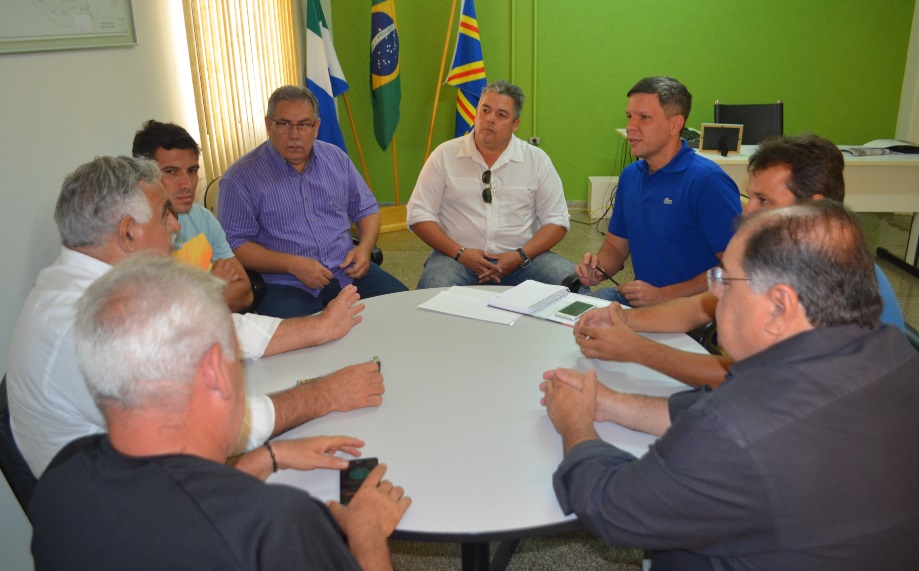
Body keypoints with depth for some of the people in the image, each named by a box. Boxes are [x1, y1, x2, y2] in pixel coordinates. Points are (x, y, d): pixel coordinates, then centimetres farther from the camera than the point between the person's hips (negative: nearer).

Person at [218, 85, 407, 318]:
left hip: (347, 272, 5)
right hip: (285, 285, -4)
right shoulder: (241, 177, -2)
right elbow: (235, 244, -6)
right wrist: (293, 264, -17)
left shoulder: (337, 159, 13)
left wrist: (364, 247, -1)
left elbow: (366, 209, 20)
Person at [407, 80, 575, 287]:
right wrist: (460, 253, -11)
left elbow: (557, 220, 6)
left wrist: (521, 256, -11)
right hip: (458, 257, -2)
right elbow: (418, 214, 1)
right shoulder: (445, 155, 3)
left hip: (520, 258, 2)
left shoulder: (537, 160, 6)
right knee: (433, 288, -34)